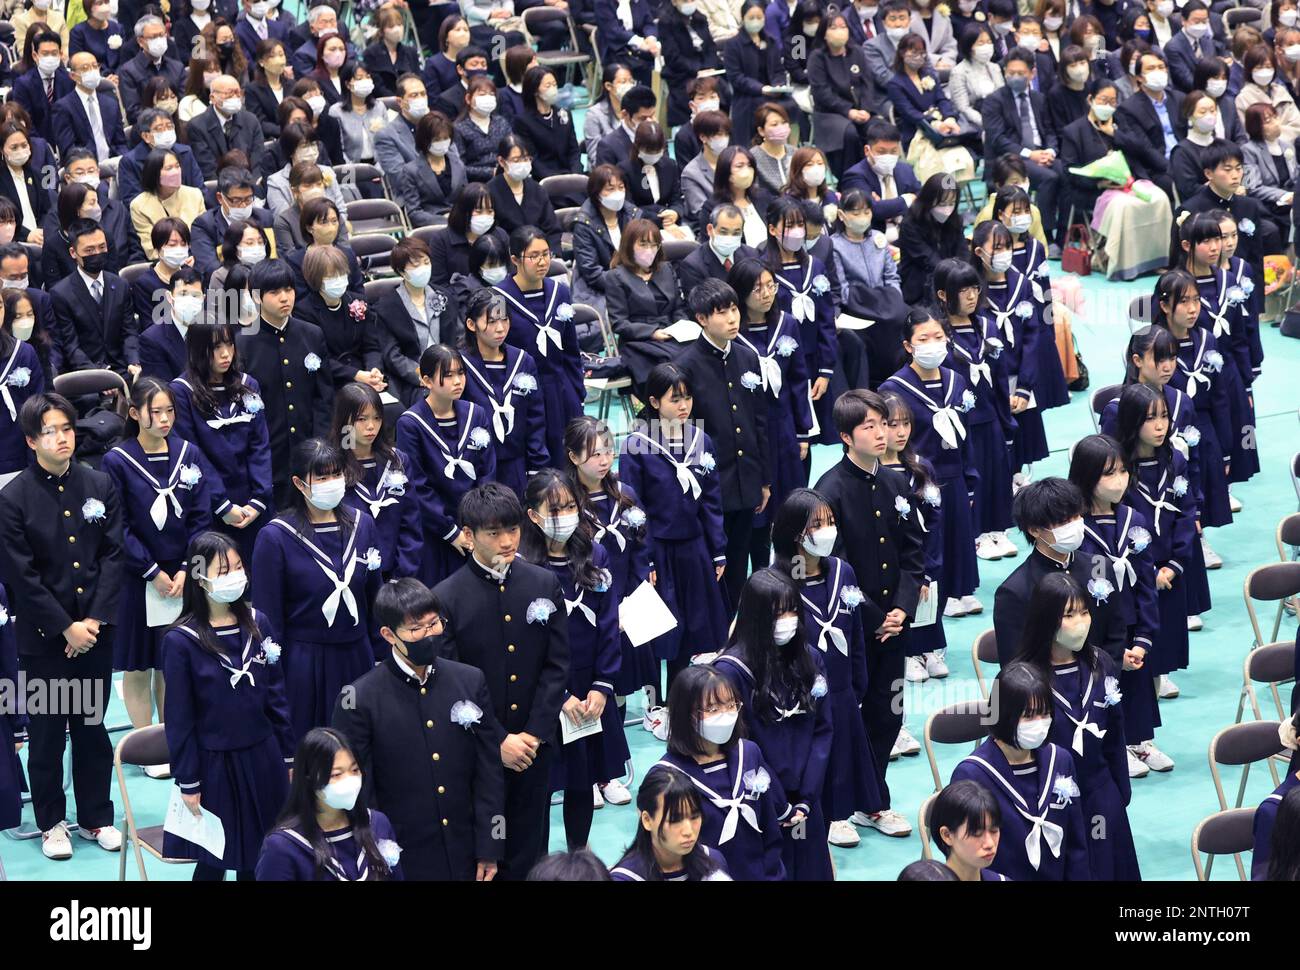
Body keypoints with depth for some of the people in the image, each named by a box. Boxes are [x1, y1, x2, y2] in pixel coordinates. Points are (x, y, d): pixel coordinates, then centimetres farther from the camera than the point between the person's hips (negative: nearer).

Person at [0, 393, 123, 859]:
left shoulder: (100, 485, 2)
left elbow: (113, 555, 2)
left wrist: (95, 619, -8)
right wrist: (65, 627, -12)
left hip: (95, 629, 3)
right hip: (42, 634, -3)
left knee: (92, 727, 11)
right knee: (46, 730, 7)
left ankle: (96, 816, 23)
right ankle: (51, 822, 19)